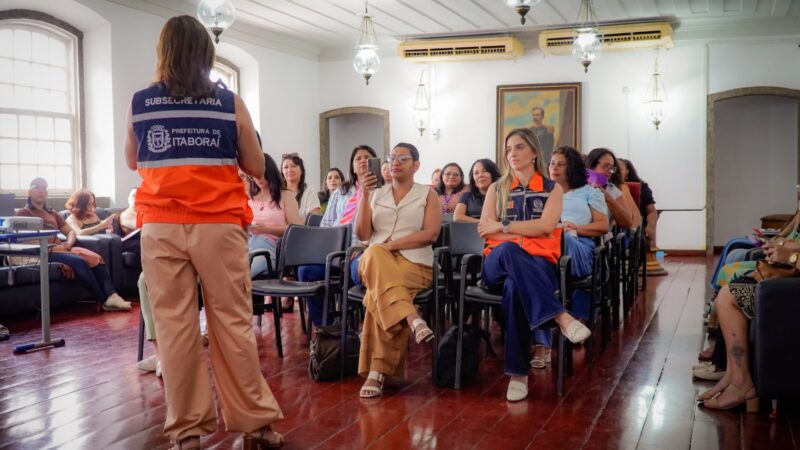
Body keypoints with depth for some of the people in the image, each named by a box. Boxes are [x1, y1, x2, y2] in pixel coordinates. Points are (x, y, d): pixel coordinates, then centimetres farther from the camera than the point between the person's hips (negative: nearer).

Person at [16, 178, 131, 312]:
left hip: (60, 249, 6)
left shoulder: (53, 214, 30)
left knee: (96, 258, -21)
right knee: (78, 261, -33)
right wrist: (50, 247, -17)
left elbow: (71, 232, 23)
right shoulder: (23, 213, 10)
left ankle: (111, 296, -38)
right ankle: (105, 300, -32)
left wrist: (68, 243, -2)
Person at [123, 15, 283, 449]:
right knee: (232, 324, 5)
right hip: (219, 225, -1)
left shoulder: (139, 103, 5)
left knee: (174, 327, 5)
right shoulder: (230, 103, 2)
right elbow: (257, 168, 9)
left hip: (161, 227, 1)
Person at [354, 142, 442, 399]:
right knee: (375, 256, -38)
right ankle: (413, 320, -51)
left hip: (414, 264, -2)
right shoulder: (376, 195, 20)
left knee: (378, 297, -35)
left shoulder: (427, 195, 12)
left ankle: (376, 372, -37)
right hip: (376, 263, 2)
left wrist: (392, 244, -14)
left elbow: (431, 234, -4)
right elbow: (362, 235, 8)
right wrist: (364, 196, -2)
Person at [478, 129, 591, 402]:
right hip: (499, 262, 1)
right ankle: (560, 317, -47)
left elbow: (546, 226, -3)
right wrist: (521, 237, -8)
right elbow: (485, 230, 6)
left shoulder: (552, 189, 16)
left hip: (538, 262, -1)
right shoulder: (497, 189, 20)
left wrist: (503, 227, -3)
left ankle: (518, 372, -39)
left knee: (515, 286, -39)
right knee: (509, 251, -40)